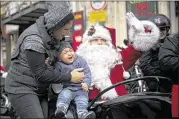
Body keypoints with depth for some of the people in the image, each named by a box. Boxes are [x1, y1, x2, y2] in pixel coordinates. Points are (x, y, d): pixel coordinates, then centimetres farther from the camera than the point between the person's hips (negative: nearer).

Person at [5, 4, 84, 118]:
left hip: (40, 89, 8)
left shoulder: (49, 33, 4)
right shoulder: (34, 40, -22)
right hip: (21, 88, -8)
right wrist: (69, 77, -15)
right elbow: (41, 74, -21)